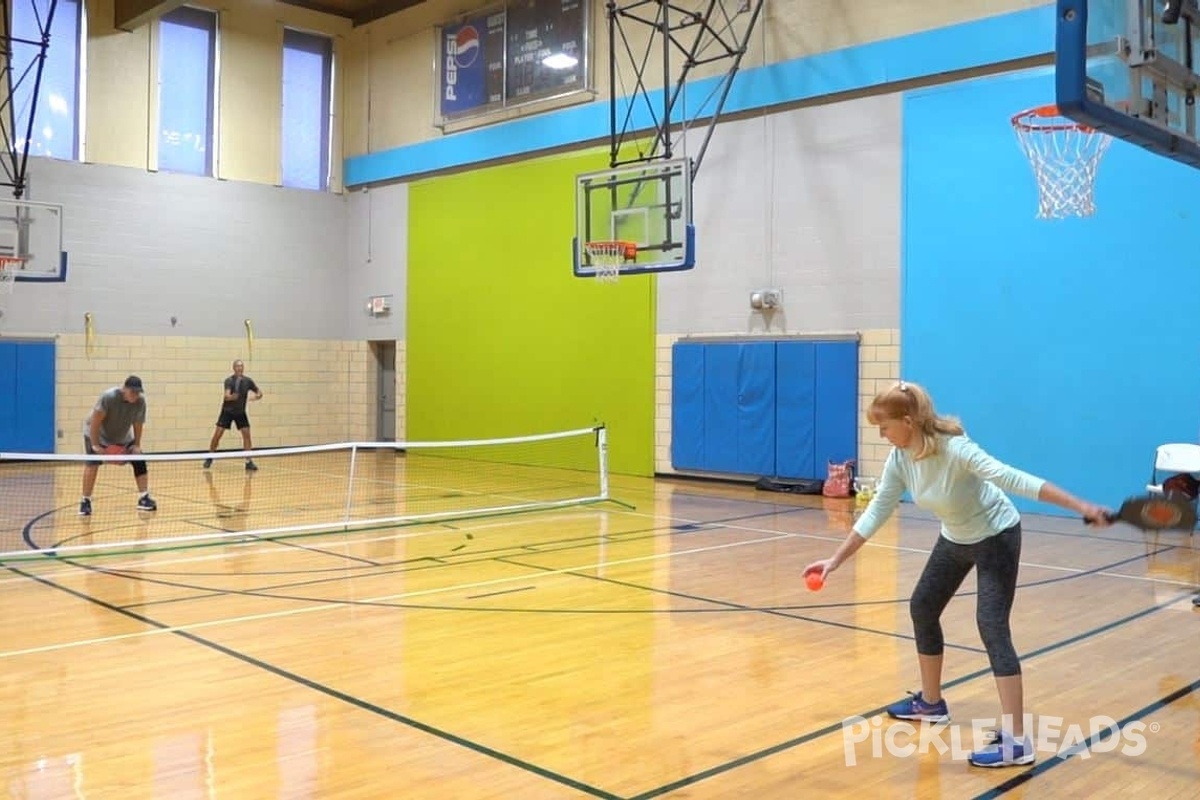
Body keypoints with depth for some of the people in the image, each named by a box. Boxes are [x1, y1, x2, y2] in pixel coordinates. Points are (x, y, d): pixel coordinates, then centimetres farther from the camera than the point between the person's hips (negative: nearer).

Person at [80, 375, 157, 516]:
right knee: (92, 464, -17)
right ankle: (85, 501, -6)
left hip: (123, 437, 5)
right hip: (97, 434, -4)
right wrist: (95, 444, -29)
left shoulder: (140, 401, -22)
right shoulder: (109, 397, -34)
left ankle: (144, 498, 6)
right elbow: (95, 420, -30)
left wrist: (137, 445, -10)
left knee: (139, 462, -2)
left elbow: (138, 423, -9)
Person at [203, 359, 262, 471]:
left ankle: (249, 462, -3)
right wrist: (231, 397, -53)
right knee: (218, 434, -5)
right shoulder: (229, 380, -17)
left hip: (240, 412, 2)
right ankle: (209, 458, 15)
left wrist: (256, 396, -21)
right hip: (227, 411, -2)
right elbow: (227, 396, -30)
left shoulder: (248, 381, -6)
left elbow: (260, 393, 2)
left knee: (246, 434, -9)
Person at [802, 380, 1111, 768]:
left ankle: (1016, 742, -13)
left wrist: (1082, 507, -46)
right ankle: (931, 703, 32)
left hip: (996, 536, -8)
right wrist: (835, 561, -5)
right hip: (955, 539, 8)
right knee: (922, 609, 13)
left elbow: (1016, 480, -39)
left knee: (992, 628, -15)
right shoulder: (900, 458, -13)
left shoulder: (956, 449, -34)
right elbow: (876, 513, -6)